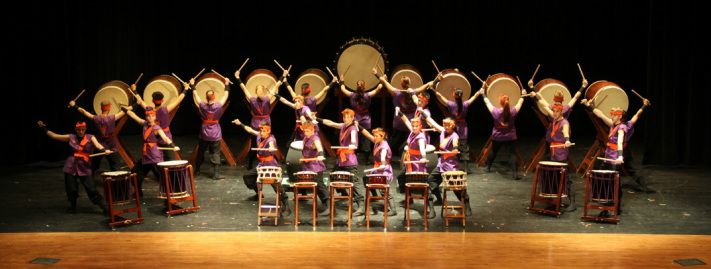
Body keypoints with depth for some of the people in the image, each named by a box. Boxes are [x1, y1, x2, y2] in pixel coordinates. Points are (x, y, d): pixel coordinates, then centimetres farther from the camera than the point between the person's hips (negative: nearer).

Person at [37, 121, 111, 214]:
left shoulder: (90, 138, 1)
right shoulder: (71, 137, 8)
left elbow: (97, 145, -18)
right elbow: (54, 136, 13)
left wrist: (105, 150, -38)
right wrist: (44, 129, 10)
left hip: (84, 167, -3)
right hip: (71, 167, 3)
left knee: (91, 188, -7)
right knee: (71, 188, 8)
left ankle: (104, 208, -5)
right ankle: (73, 206, 30)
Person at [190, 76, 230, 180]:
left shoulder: (202, 106, -9)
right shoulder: (218, 106, -13)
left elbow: (195, 95, 5)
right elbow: (225, 96, -1)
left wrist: (192, 85, 16)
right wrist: (227, 84, 9)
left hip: (204, 133, 3)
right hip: (215, 134, -3)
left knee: (201, 151, 19)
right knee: (215, 154, -2)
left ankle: (197, 169, 35)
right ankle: (216, 173, -7)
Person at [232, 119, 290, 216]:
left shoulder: (271, 139, -19)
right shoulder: (259, 135, 3)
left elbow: (271, 144, -44)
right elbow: (250, 130, 21)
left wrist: (271, 148, -67)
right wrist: (240, 124, 30)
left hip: (270, 165, -9)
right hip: (261, 165, 9)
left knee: (276, 186, -21)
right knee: (247, 176, 22)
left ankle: (286, 207, -23)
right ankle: (258, 194, 41)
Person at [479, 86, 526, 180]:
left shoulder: (495, 112, -17)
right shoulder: (513, 112, -15)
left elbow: (487, 102, -1)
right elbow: (520, 103, 4)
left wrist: (483, 94, 15)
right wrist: (523, 95, 22)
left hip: (497, 137, 1)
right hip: (510, 137, -1)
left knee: (493, 152, 22)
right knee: (512, 154, -3)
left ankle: (487, 167, 39)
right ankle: (515, 173, -11)